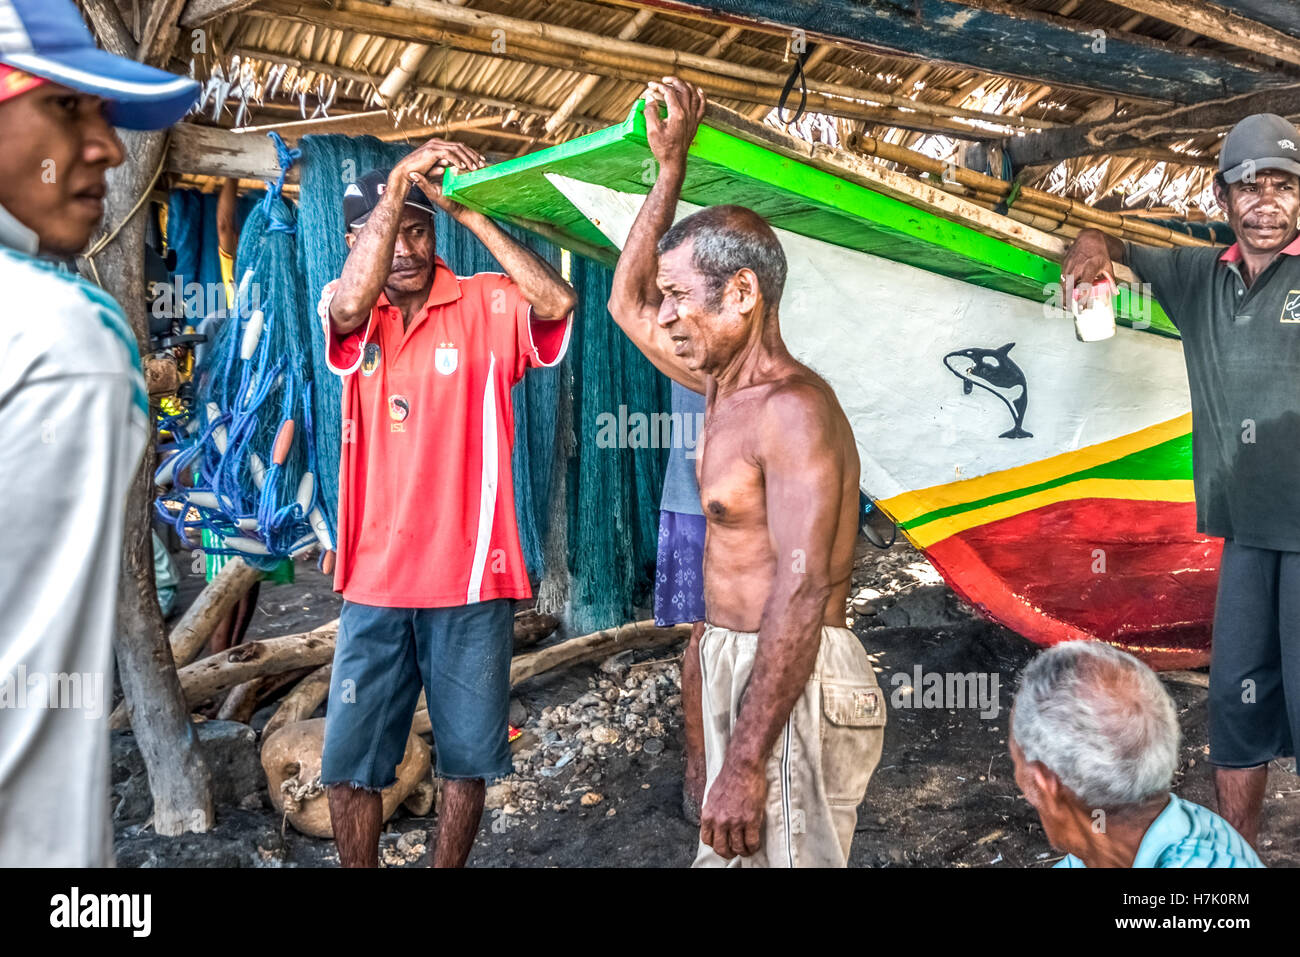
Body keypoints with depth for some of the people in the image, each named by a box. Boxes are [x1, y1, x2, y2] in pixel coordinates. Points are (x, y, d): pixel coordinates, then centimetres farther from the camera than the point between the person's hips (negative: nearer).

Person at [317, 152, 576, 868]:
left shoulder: (487, 305, -2)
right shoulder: (354, 313, 4)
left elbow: (558, 303, -22)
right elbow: (350, 305, -20)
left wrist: (466, 211, -21)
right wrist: (399, 179, -22)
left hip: (470, 576, -1)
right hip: (374, 580, 2)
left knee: (467, 758, 12)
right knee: (348, 765, 8)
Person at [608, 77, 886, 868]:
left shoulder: (792, 410, -19)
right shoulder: (729, 388, 9)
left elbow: (802, 594, -26)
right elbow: (626, 304, 21)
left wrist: (745, 761, -29)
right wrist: (671, 167, 17)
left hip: (792, 684, -9)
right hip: (739, 664, 9)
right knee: (731, 854, 17)